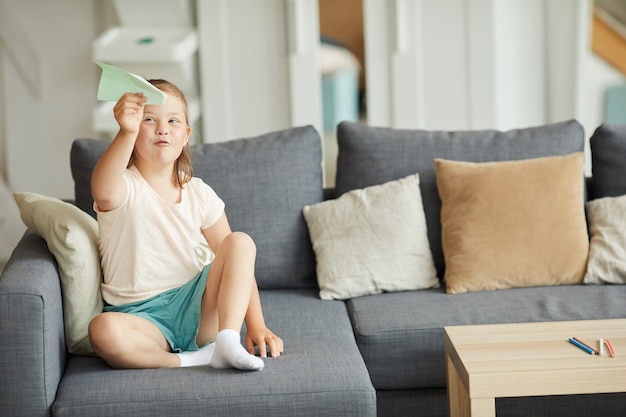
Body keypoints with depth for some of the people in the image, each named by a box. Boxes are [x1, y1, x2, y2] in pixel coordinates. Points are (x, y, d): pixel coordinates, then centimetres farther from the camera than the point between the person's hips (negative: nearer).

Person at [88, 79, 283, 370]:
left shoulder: (200, 195, 6)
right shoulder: (124, 188, -7)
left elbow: (236, 263, 7)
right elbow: (102, 191, -36)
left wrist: (256, 325, -6)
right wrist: (127, 132, -53)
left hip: (197, 308, 4)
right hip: (142, 316, -4)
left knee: (241, 242, -14)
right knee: (103, 331, -36)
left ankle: (227, 341, -25)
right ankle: (191, 360, -21)